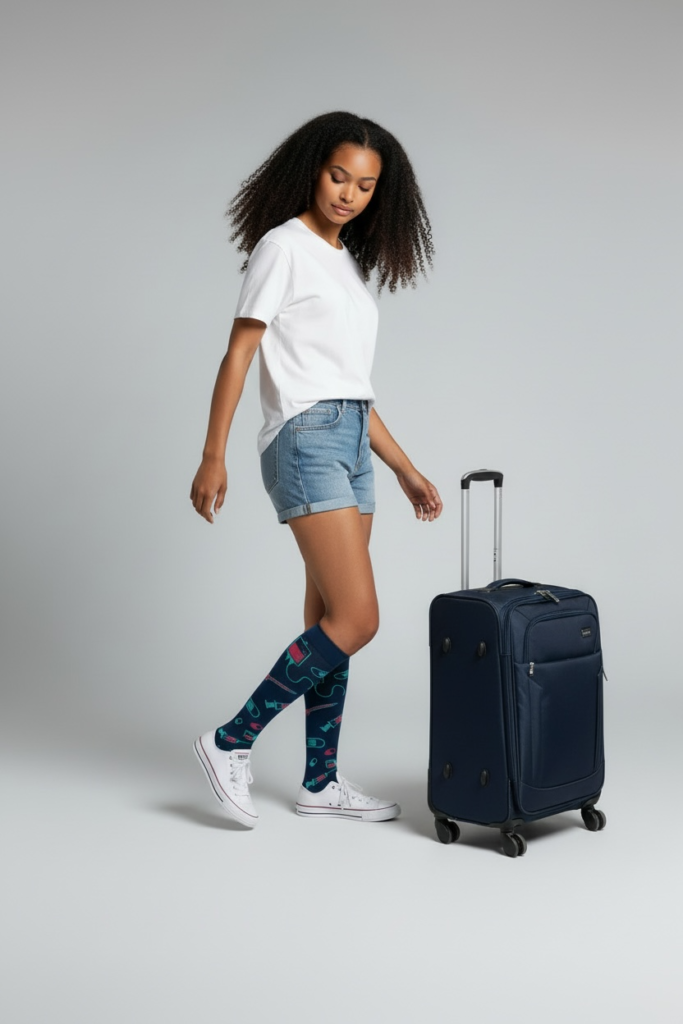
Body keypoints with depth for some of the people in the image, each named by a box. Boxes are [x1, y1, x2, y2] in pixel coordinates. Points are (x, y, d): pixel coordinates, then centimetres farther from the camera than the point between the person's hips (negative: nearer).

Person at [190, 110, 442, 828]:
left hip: (350, 443, 8)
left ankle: (320, 781, 16)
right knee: (355, 620, -14)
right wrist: (213, 458, -15)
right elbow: (238, 354, -8)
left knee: (331, 620, 8)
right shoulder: (284, 247, -2)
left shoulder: (348, 262, 20)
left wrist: (406, 471, 18)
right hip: (305, 439, -8)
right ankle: (231, 744, -4)